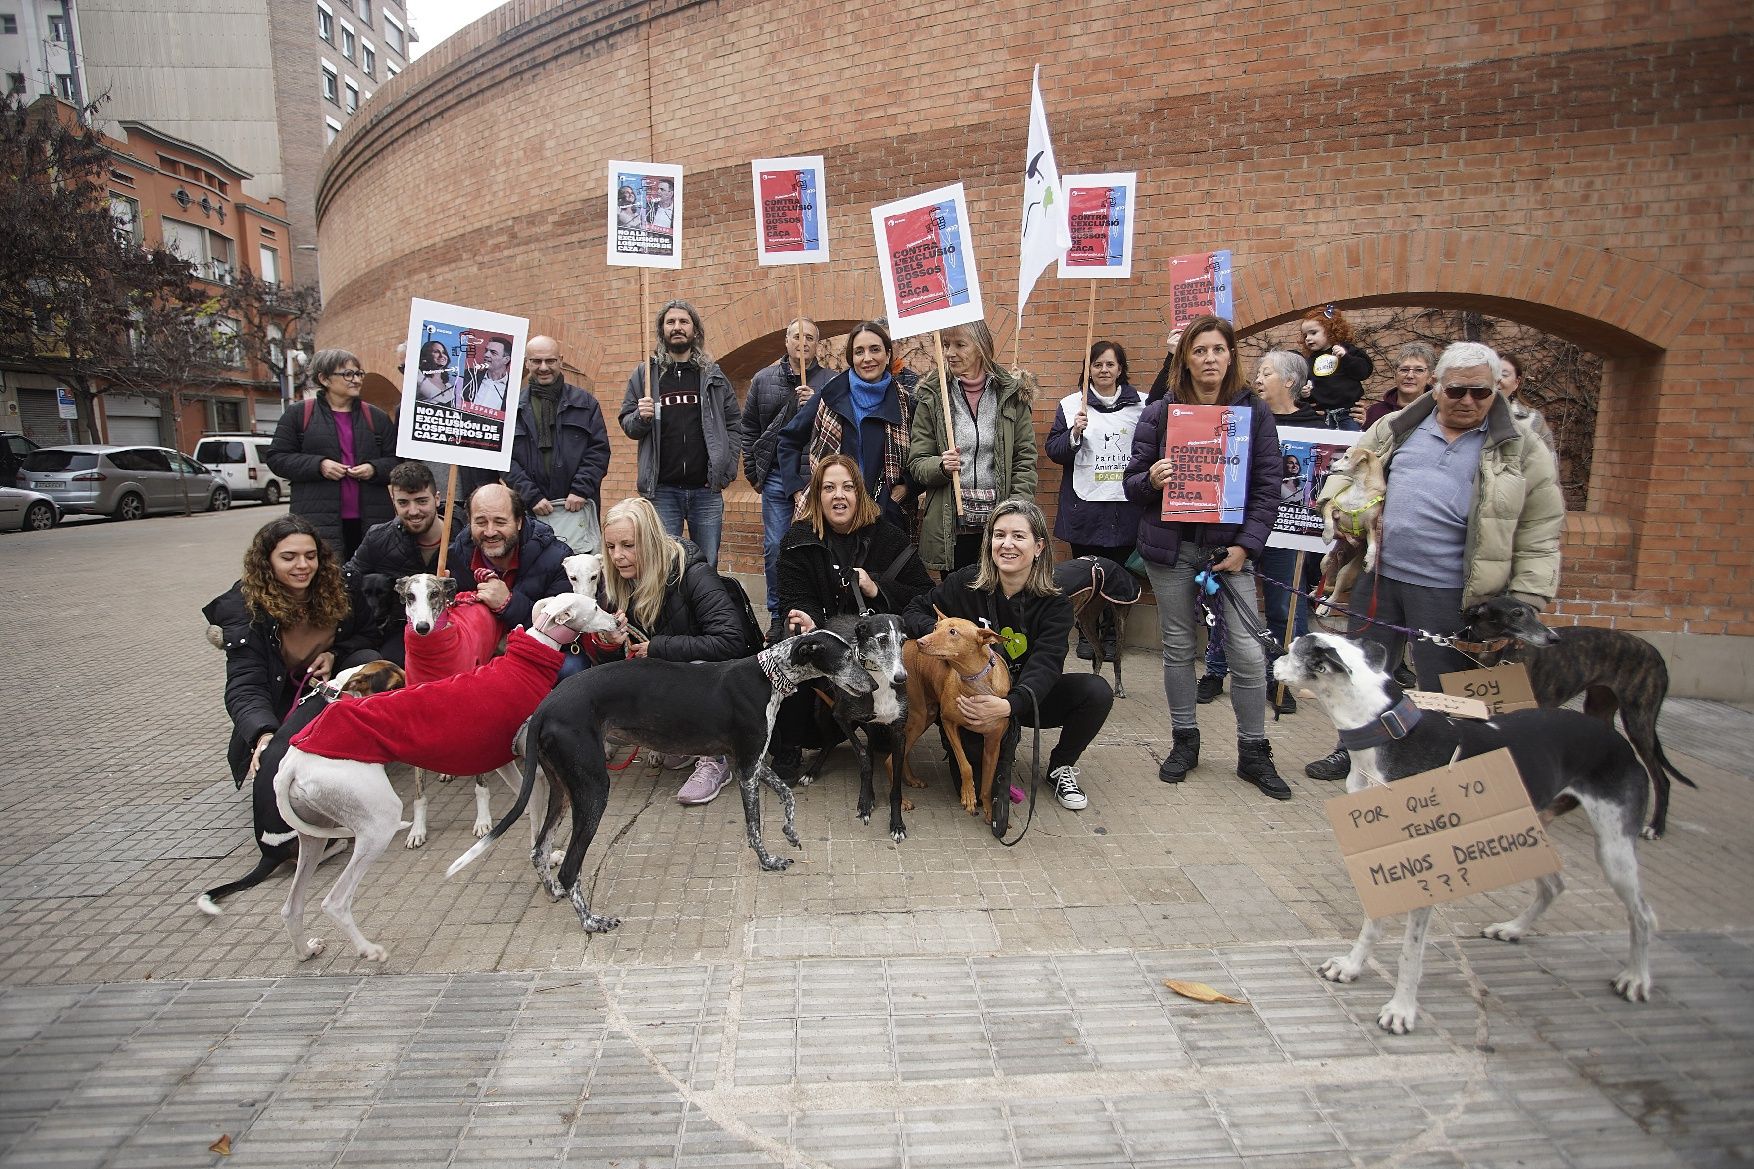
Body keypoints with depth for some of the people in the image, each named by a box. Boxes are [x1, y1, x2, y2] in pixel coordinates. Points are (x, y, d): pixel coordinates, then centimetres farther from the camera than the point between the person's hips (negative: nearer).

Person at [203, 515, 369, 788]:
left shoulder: (334, 592, -16)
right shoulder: (245, 608, -25)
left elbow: (361, 636, 2)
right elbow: (245, 688, -34)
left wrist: (334, 655, -22)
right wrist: (264, 735, -55)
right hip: (279, 701, -3)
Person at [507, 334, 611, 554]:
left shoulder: (584, 402, 11)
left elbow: (599, 449, 5)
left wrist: (581, 490, -7)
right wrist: (531, 496, -8)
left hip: (575, 508, 0)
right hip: (528, 511, 0)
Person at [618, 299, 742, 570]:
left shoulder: (713, 374, 9)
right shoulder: (645, 373, 8)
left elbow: (733, 423, 6)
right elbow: (627, 424, 10)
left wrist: (726, 471, -4)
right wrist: (641, 417, -13)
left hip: (706, 489, 1)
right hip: (661, 489, 0)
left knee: (707, 568, 7)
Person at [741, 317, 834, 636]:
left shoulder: (831, 381, 4)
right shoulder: (763, 379, 10)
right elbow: (748, 430, 13)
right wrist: (753, 474, 10)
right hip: (776, 478, 2)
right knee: (774, 549, 4)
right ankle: (777, 617, 17)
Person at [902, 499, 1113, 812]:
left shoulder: (1054, 605, -14)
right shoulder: (966, 583, -14)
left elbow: (1045, 666, -27)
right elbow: (912, 613, -4)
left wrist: (1007, 705, -47)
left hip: (1026, 697, 2)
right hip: (974, 697, -2)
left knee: (1097, 691, -23)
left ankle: (1061, 767, 4)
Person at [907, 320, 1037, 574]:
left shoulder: (1012, 396, 5)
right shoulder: (931, 398, 4)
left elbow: (1025, 461, 4)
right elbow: (916, 463, 4)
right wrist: (941, 466, -17)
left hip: (1000, 525, 0)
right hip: (950, 527, 0)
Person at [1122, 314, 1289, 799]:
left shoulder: (1255, 412, 3)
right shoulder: (1159, 412, 2)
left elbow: (1268, 488, 1)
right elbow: (1132, 483, 4)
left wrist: (1245, 546, -9)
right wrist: (1151, 479, -20)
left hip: (1228, 546, 0)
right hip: (1171, 546, 0)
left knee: (1249, 653, -3)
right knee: (1179, 647, 9)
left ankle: (1253, 752, 15)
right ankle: (1184, 741, 25)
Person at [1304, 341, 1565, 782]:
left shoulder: (1521, 450, 1)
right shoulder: (1396, 428, 8)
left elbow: (1538, 538, 1)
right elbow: (1348, 471, 19)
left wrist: (1525, 602, -6)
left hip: (1449, 592, -3)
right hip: (1378, 576, 3)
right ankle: (1353, 750, 35)